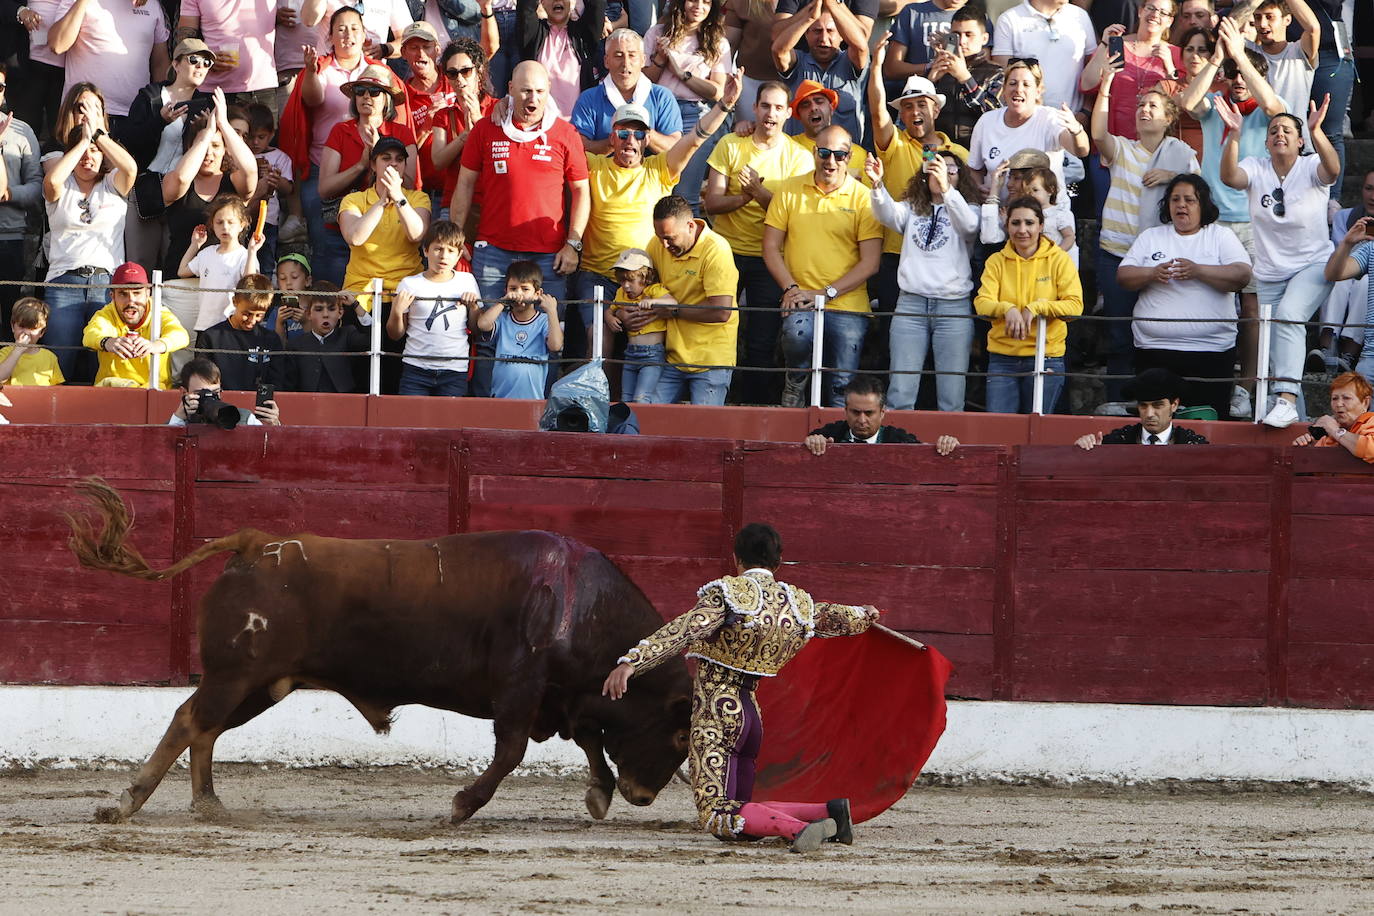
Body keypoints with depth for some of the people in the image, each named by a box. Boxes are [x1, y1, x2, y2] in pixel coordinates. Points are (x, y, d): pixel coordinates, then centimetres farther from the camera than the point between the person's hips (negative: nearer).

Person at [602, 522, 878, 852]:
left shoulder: (728, 593, -9)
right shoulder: (798, 603, 11)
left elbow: (681, 632, -23)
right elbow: (834, 617, 32)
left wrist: (631, 662, -32)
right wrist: (864, 615, 56)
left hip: (716, 713, -7)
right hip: (752, 711, 7)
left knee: (716, 816, -15)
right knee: (742, 811, 19)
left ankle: (798, 828, -36)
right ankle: (827, 812, 0)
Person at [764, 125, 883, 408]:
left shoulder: (863, 198, 2)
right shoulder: (790, 190, 8)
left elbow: (870, 263, -1)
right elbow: (771, 247, 9)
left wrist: (825, 293, -10)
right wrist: (790, 288, -7)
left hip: (847, 308, 0)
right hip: (801, 303, 0)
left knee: (841, 389, -4)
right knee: (798, 333, -31)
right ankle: (795, 383, -2)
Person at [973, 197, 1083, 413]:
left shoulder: (1059, 260, 1)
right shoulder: (997, 262, 7)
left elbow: (1075, 305, -8)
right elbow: (982, 302, -5)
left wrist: (1036, 308, -22)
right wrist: (1007, 309, -26)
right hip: (1003, 359, 2)